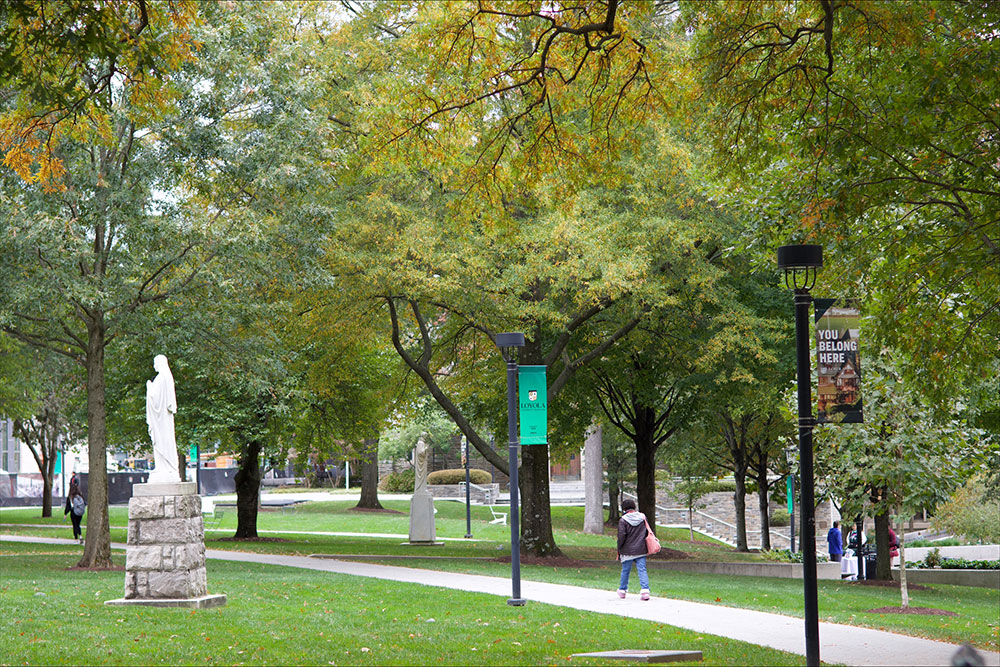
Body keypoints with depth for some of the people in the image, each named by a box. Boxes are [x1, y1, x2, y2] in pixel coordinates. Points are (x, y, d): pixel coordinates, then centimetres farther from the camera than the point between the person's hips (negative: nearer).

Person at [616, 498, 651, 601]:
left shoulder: (623, 520, -11)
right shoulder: (643, 517, 4)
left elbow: (621, 536, -12)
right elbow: (648, 532, 10)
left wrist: (619, 550, -1)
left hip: (627, 551, -3)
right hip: (641, 550, 3)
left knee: (625, 571, 12)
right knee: (642, 570, 0)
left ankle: (622, 590, 26)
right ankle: (645, 590, -14)